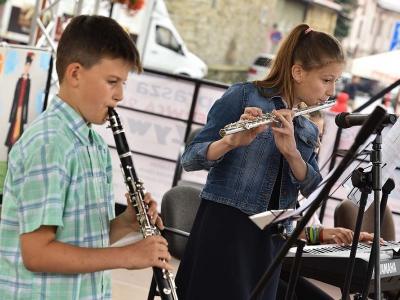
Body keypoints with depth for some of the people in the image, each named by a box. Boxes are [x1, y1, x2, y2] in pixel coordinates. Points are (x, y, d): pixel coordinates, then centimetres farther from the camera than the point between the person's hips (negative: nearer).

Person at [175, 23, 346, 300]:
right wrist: (232, 142, -28)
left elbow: (313, 189, 0)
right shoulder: (242, 96, -4)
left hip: (270, 240, 6)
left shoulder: (308, 131, 14)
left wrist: (291, 151, -17)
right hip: (224, 228, -6)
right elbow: (190, 159, -9)